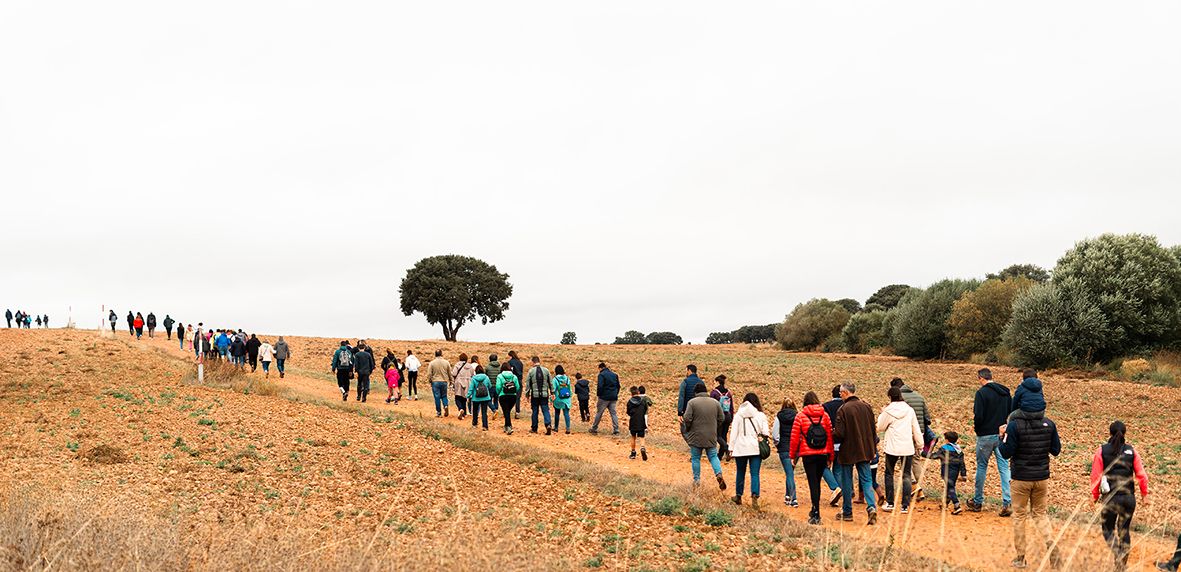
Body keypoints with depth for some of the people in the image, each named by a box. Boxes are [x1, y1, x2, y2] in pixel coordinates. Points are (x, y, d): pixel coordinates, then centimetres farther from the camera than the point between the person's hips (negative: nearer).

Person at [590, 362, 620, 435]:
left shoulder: (601, 375, -9)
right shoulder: (614, 375, 12)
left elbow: (600, 386, -18)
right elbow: (618, 386, 15)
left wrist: (598, 394, -5)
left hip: (604, 397, -5)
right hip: (613, 398, 5)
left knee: (599, 413, 5)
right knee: (613, 413, 8)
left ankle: (594, 429, 12)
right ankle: (616, 430, 1)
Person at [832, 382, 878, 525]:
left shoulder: (843, 410, -16)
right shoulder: (867, 407, 3)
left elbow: (839, 434, -18)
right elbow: (873, 430, 9)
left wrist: (831, 436, 4)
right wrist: (872, 448, 18)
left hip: (848, 452, -5)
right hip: (865, 451, 5)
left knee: (846, 483, 8)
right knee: (866, 480, 7)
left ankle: (847, 512, 17)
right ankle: (871, 507, -12)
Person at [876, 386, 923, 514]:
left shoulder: (888, 411, -7)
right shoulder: (909, 410, 1)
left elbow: (880, 428, 4)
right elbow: (916, 429, 6)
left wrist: (881, 414, 16)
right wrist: (920, 444, 14)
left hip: (892, 447, -2)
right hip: (908, 447, 2)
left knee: (889, 474, 13)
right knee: (906, 475, 5)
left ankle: (889, 503, 14)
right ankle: (905, 506, 1)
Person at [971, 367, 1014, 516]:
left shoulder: (982, 392, -13)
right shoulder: (1006, 392, 7)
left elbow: (978, 416, -18)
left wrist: (975, 427, 1)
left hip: (985, 436, -4)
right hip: (1002, 435, 5)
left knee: (981, 467, 9)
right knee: (1004, 468, 3)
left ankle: (977, 502, 19)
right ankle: (1007, 503, -6)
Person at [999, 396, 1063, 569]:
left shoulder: (1014, 425, -16)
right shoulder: (1049, 424, -4)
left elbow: (1006, 453, -14)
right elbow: (1056, 450, 4)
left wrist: (1002, 436, 1)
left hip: (1021, 478, -3)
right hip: (1042, 477, 3)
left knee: (1019, 516, 11)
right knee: (1040, 514, 18)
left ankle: (1020, 557, 14)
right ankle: (1051, 544, -7)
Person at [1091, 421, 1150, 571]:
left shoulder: (1101, 451, -4)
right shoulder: (1132, 452, 0)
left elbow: (1096, 475, -2)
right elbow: (1141, 475, 0)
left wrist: (1095, 495, 11)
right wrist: (1144, 493, 15)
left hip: (1110, 497, -2)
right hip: (1128, 497, 2)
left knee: (1108, 529, 12)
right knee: (1124, 529, 17)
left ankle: (1117, 557, -13)